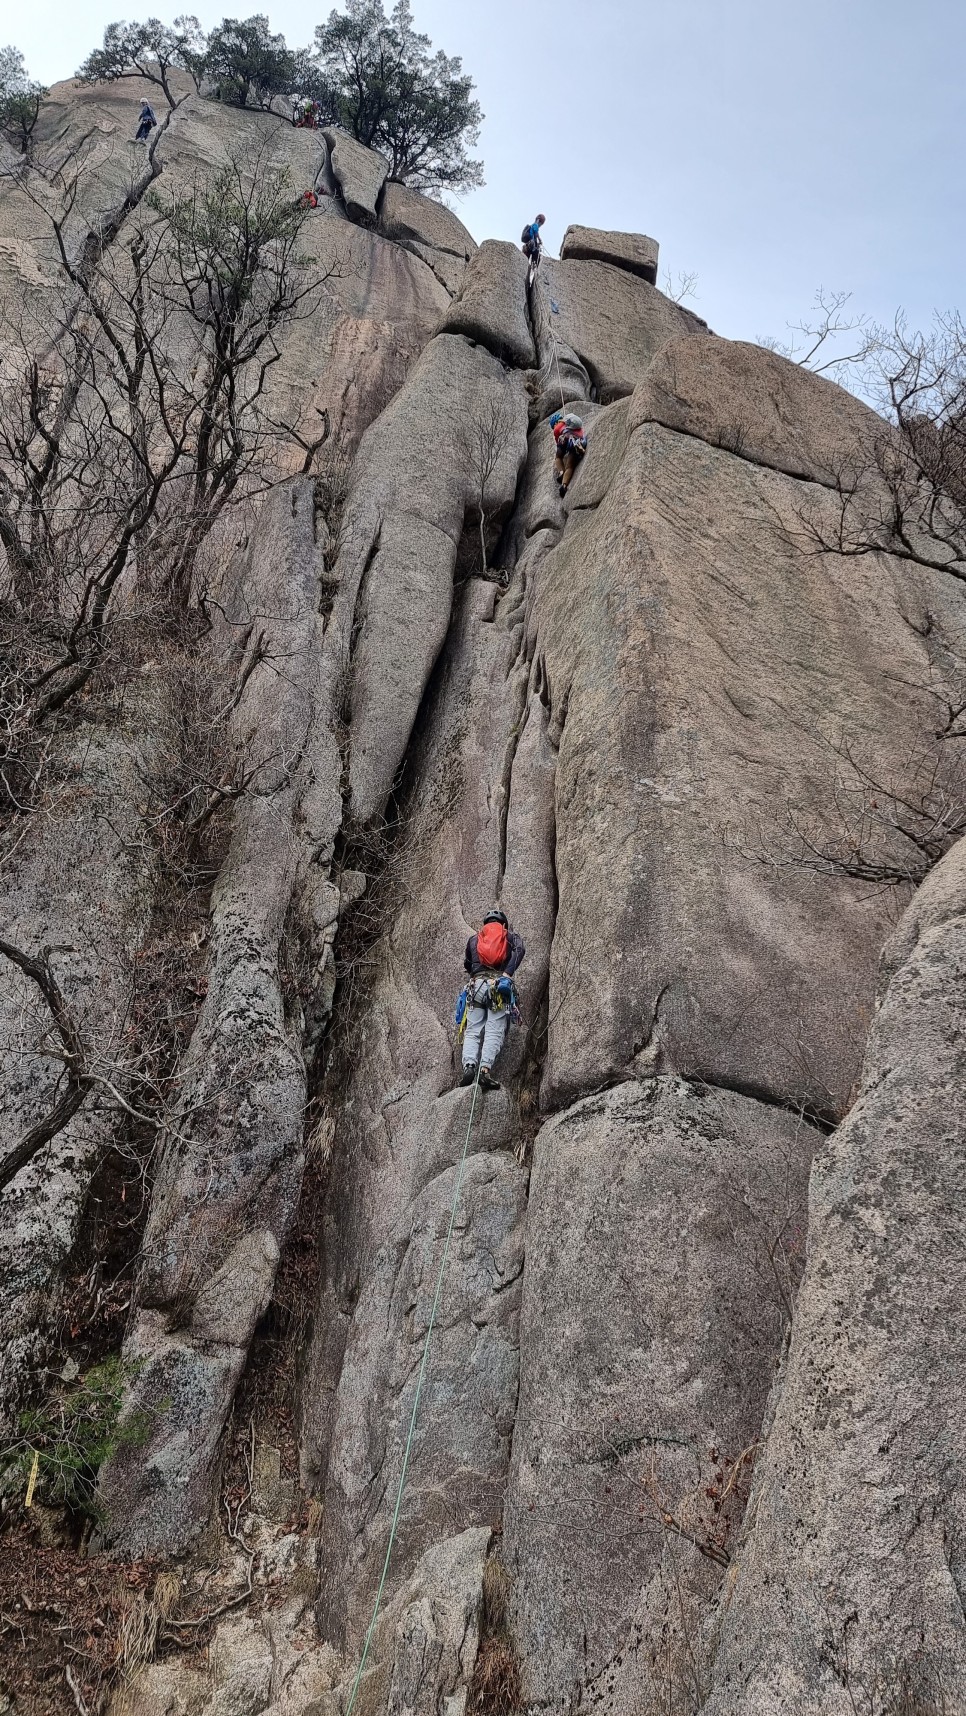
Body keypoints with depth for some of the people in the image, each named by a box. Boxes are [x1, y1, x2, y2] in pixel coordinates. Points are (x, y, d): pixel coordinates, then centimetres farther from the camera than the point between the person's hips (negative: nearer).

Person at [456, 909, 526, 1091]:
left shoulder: (474, 938, 27)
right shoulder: (510, 935, 20)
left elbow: (467, 965, 35)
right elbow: (519, 950, -2)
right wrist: (508, 973, -10)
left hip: (476, 985, 2)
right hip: (499, 985, -2)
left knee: (472, 1031, -1)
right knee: (494, 1032, -10)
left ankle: (469, 1066, -23)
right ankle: (486, 1069, -29)